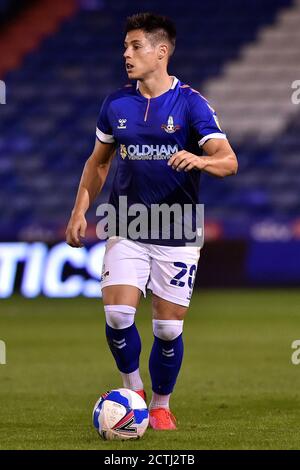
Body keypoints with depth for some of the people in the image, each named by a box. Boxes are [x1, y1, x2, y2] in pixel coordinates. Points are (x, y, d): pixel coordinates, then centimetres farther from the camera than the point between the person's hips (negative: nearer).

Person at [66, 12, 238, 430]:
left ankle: (160, 405, 22)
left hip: (177, 235, -2)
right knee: (117, 317, -12)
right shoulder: (116, 105, 4)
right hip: (126, 231, 2)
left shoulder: (190, 103, -7)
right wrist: (80, 211, 7)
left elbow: (229, 161, -13)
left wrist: (200, 160, -35)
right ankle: (133, 391, 12)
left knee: (168, 329, 1)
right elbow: (98, 163, 17)